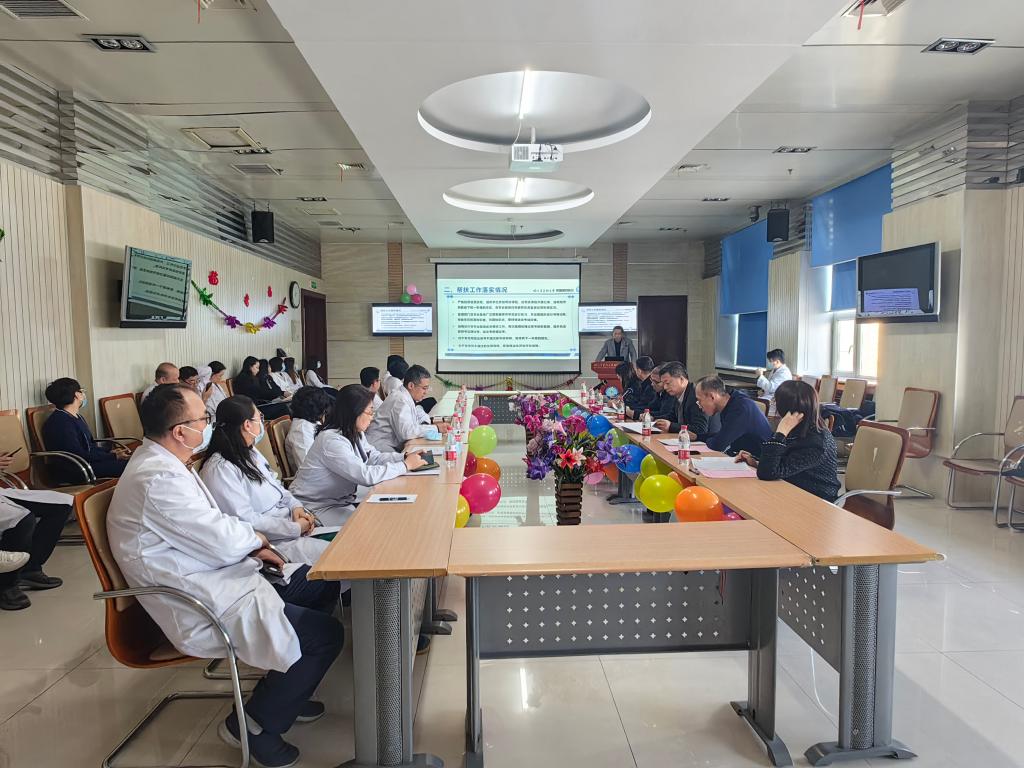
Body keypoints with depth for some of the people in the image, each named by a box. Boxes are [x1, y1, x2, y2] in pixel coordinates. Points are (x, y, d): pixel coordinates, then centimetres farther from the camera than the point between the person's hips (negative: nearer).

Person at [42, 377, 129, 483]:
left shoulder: (77, 417, 18)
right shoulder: (61, 422, -15)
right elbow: (79, 455, -19)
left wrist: (110, 452, 2)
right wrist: (113, 457, -16)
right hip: (71, 474, -10)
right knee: (125, 466, -26)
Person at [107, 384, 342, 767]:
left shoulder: (162, 463, 8)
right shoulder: (159, 479, -26)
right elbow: (225, 541, -22)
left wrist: (249, 546, 3)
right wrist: (256, 538, -1)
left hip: (213, 579, 11)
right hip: (202, 608, -11)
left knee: (322, 584, 12)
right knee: (326, 633, -12)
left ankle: (284, 692, 24)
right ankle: (256, 724, 7)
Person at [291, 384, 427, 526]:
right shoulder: (331, 440, -28)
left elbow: (375, 457, 8)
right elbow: (366, 475, -31)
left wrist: (405, 456, -8)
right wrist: (406, 465, -23)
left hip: (340, 499, 9)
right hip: (316, 507, -9)